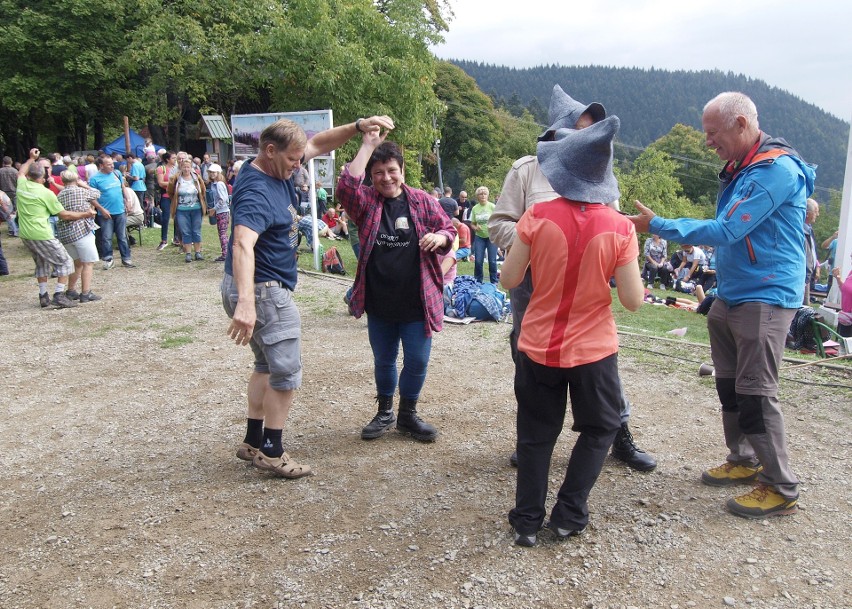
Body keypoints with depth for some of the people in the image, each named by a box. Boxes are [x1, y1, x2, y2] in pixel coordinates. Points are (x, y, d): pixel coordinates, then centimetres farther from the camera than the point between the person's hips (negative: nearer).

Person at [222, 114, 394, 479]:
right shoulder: (257, 192, -25)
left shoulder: (279, 169, 3)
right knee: (287, 372, -1)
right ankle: (271, 452, 11)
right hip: (261, 289, -11)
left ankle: (253, 441, 30)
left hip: (265, 289, 11)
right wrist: (246, 301, -55)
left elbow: (319, 144, 14)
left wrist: (357, 127, -1)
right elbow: (243, 245, -41)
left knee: (268, 365, 20)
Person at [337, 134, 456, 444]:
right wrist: (367, 145, -15)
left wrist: (440, 237, -17)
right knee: (383, 361, 17)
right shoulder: (367, 201, -1)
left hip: (416, 302, 0)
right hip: (379, 303, 1)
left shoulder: (422, 201, 1)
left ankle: (407, 414, 30)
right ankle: (384, 412, 38)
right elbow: (346, 186, -20)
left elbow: (449, 229, 7)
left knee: (417, 362, 6)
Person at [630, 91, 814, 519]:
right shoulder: (738, 170, 12)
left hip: (765, 298, -9)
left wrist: (658, 226, -19)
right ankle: (743, 461, 31)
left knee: (755, 392, -6)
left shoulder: (776, 169, -18)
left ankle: (781, 488, 8)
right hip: (730, 297, 9)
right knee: (729, 386, 15)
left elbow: (726, 231, -23)